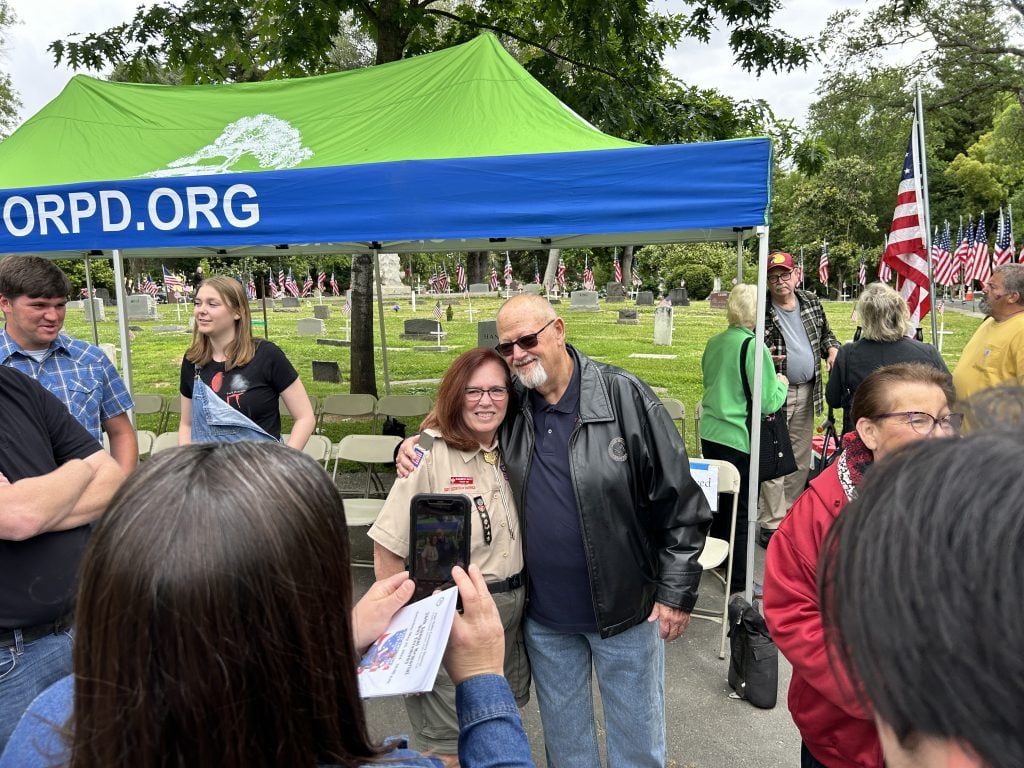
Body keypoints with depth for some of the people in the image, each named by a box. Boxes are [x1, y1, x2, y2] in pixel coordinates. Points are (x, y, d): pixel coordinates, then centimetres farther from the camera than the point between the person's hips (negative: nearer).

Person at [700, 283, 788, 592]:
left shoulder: (714, 343, 5)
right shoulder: (754, 347, -17)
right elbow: (769, 403, -16)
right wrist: (781, 384, 5)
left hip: (710, 434, 7)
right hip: (740, 439, -7)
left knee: (720, 501, 21)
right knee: (742, 509, 6)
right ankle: (738, 583, 18)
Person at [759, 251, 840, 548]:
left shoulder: (811, 302, 7)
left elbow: (826, 333, 22)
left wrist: (832, 350, 1)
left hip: (807, 392, 6)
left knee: (801, 461, 14)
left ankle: (790, 513, 29)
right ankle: (772, 524, 3)